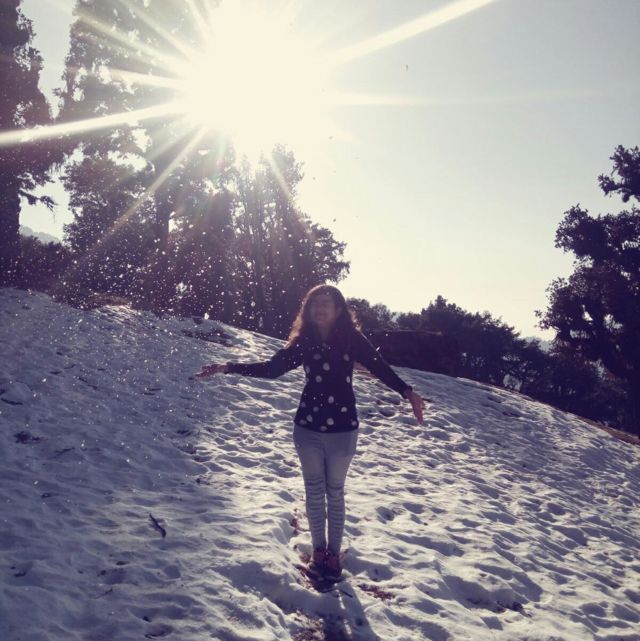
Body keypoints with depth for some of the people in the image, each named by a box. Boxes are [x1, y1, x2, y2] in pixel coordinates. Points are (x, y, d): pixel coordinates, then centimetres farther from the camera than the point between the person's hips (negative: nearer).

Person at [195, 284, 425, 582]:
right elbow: (271, 368, 4)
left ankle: (334, 553, 24)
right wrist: (228, 367, -2)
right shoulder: (303, 342, 0)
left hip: (342, 429, -2)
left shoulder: (351, 339, -8)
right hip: (308, 427, 2)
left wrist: (407, 392, -27)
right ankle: (319, 549, 27)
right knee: (314, 491, 11)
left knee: (334, 492, 10)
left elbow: (380, 367, -14)